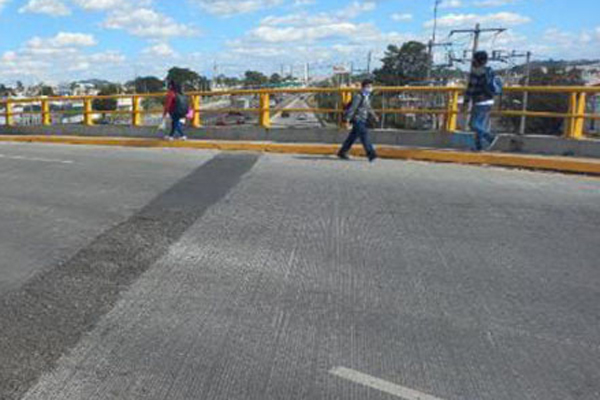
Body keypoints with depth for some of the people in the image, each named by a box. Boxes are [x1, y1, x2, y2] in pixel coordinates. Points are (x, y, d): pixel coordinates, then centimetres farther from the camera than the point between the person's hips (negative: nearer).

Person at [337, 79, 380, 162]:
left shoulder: (367, 98, 17)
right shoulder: (358, 97, -11)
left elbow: (369, 108, 25)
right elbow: (352, 108, -15)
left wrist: (374, 116, 11)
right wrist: (347, 119, -17)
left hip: (363, 121, 9)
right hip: (358, 120, -9)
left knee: (353, 137, 11)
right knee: (364, 135, -15)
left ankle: (342, 152, 19)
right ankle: (371, 154, -18)